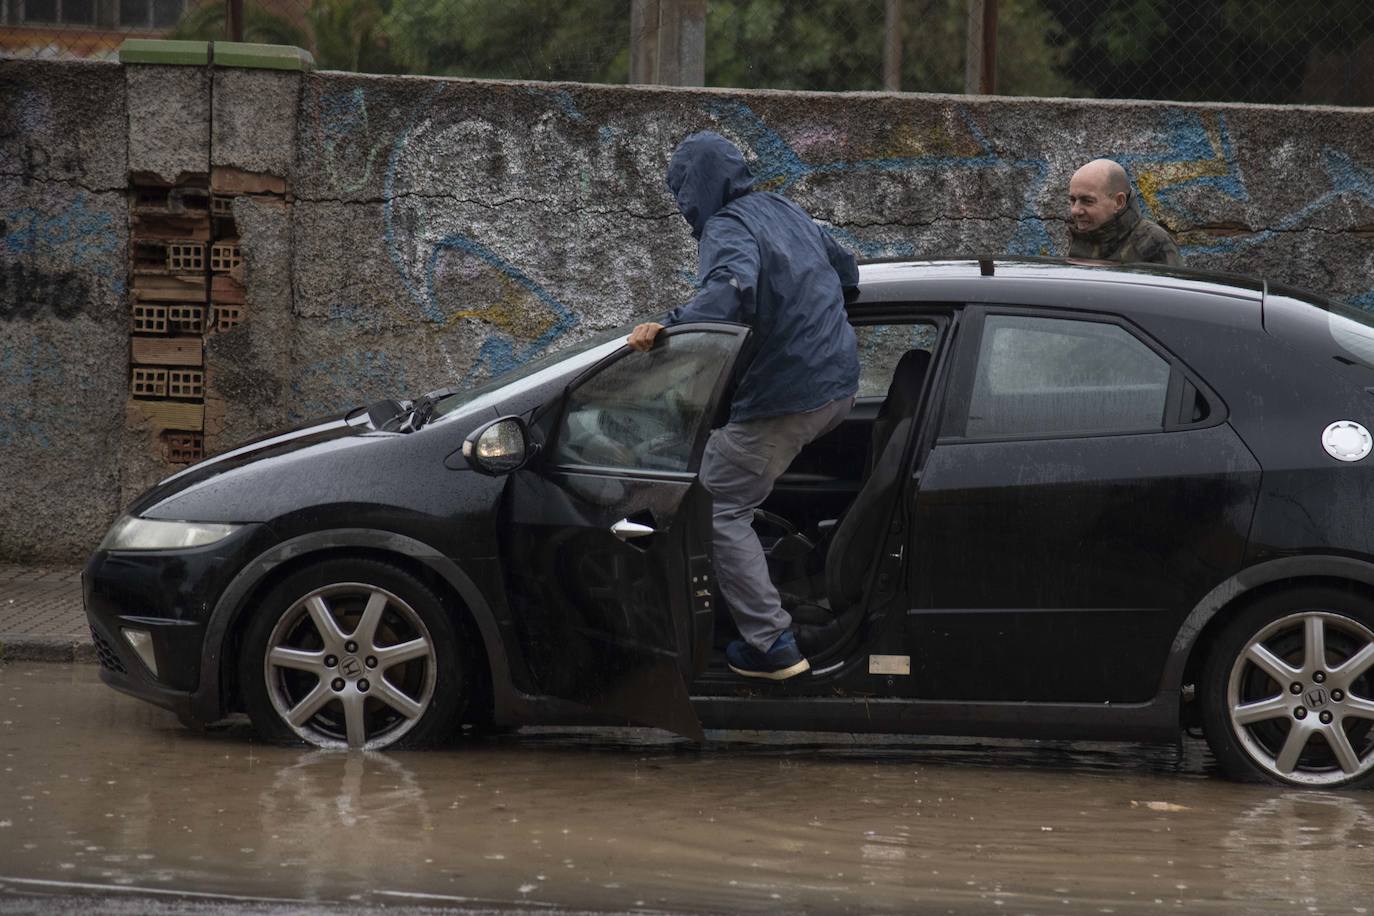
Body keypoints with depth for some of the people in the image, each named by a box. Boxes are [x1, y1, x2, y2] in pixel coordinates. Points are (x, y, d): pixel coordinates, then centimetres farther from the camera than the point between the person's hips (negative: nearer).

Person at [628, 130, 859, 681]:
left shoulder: (727, 230, -15)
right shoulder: (785, 211, 13)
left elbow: (732, 290, -37)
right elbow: (845, 269, 27)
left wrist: (669, 326, -42)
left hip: (784, 399, -9)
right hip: (839, 385, 9)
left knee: (721, 510, -1)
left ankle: (772, 645, -6)